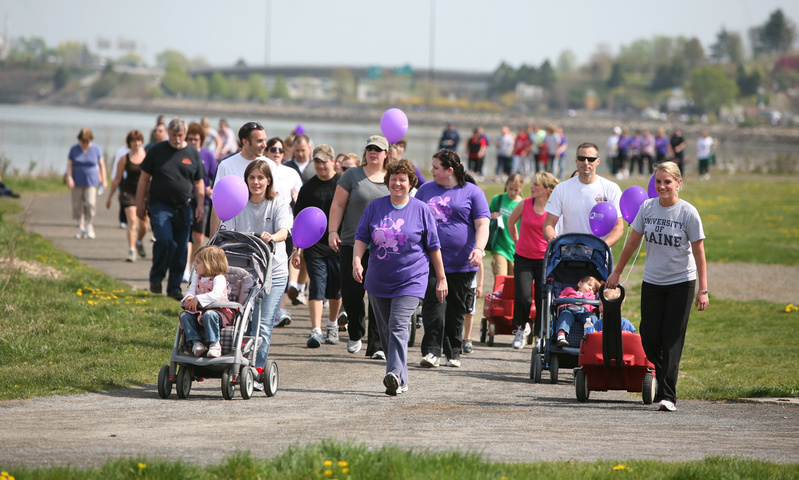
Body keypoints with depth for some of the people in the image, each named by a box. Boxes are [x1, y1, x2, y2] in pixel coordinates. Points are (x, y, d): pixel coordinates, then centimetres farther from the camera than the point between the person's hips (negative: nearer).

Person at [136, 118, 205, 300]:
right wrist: (140, 204, 3)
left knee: (181, 248, 2)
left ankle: (174, 287, 12)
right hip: (160, 205, -3)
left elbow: (199, 182, 15)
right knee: (165, 240, -22)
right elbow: (144, 178, 7)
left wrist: (200, 205, 3)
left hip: (183, 208, 3)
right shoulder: (156, 151, 3)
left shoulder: (193, 154, 9)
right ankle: (156, 278, -2)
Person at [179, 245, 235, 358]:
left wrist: (198, 299, -29)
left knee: (209, 315, -39)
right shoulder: (197, 277, 18)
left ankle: (214, 344, -33)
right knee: (185, 315, -19)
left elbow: (216, 294, -25)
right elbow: (191, 290, 11)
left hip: (217, 310, -7)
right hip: (199, 311, 7)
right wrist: (190, 298, -15)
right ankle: (196, 342, -26)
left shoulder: (219, 279, -9)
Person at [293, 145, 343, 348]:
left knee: (336, 290, 9)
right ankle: (316, 330, -14)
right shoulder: (308, 188, 4)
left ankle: (332, 325, 29)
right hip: (315, 247, 0)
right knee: (316, 287, -9)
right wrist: (298, 250, 3)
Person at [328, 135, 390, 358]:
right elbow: (338, 205, 4)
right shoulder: (352, 175, 5)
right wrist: (333, 231, -7)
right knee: (352, 293, -1)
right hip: (353, 245, -1)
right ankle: (355, 334, 25)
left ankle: (376, 345, -3)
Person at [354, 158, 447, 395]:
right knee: (385, 331, 9)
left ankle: (394, 374, -30)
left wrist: (441, 278, 6)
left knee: (398, 326, -20)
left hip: (411, 280, -4)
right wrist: (356, 261, -14)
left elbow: (433, 247, 5)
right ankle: (401, 381, 20)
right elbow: (361, 237, 5)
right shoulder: (375, 207, 6)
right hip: (379, 281, 4)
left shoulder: (421, 210, 0)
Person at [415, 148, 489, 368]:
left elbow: (482, 225, -3)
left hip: (461, 264, -1)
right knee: (433, 303, -13)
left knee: (456, 309, 6)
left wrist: (479, 248, -19)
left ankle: (453, 353, 18)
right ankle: (431, 351, -15)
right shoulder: (426, 189, 13)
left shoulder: (472, 192, 3)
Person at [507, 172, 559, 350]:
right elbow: (511, 222, 16)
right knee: (523, 297, -12)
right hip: (523, 258, 1)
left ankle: (539, 336, 18)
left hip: (545, 259, -1)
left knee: (542, 299, 1)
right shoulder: (525, 204, -2)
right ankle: (522, 327, 16)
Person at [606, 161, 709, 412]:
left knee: (672, 340, -8)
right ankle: (663, 375, 28)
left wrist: (703, 290, -11)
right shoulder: (647, 208, 0)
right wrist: (617, 273, 16)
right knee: (649, 339, 0)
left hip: (681, 282, -4)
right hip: (652, 282, 4)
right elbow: (632, 242, 11)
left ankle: (667, 396, -8)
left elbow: (698, 252, -8)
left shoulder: (688, 213, -10)